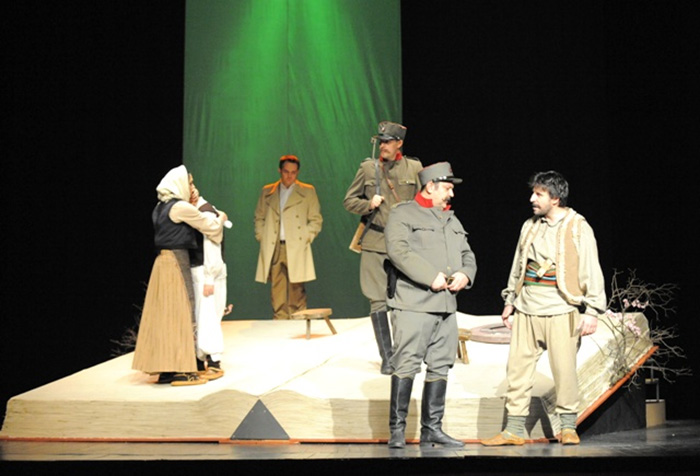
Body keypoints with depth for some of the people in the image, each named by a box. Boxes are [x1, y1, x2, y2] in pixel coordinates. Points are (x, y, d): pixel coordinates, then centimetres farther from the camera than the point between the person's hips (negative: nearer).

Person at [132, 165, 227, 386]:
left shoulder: (161, 207, 14)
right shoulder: (181, 207, -12)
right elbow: (209, 225, -4)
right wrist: (221, 218, 17)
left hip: (163, 260, 9)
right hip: (176, 262, -9)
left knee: (163, 315, 9)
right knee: (180, 314, -5)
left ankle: (165, 370, 13)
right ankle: (180, 370, -3)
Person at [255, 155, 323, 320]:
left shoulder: (308, 191, 10)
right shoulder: (267, 191, 17)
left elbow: (316, 219, 9)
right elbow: (259, 218, 20)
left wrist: (306, 238, -2)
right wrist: (261, 237, 7)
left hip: (296, 249, -2)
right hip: (273, 249, 2)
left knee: (296, 289, -6)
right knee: (277, 289, -1)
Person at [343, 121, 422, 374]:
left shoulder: (414, 168, 6)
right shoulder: (368, 167, 6)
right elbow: (349, 200, 12)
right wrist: (368, 204, -6)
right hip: (375, 243, 0)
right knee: (378, 301, -2)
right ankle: (387, 357, 7)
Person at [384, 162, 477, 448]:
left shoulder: (451, 219, 22)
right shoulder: (402, 214, -2)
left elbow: (467, 254, 22)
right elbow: (399, 250, -16)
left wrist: (465, 274, -1)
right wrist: (432, 277, -20)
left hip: (447, 306, 8)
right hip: (413, 305, -7)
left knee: (440, 367, 9)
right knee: (406, 366, -8)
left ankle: (432, 429, 16)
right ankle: (397, 430, 0)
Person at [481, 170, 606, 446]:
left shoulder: (578, 228, -2)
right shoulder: (529, 227, 14)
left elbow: (591, 271, -3)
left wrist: (592, 312, -7)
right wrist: (509, 301, 22)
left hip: (560, 312, -5)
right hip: (526, 309, 5)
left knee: (564, 369, -3)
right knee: (518, 367, 2)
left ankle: (568, 426, 14)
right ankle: (514, 430, 9)